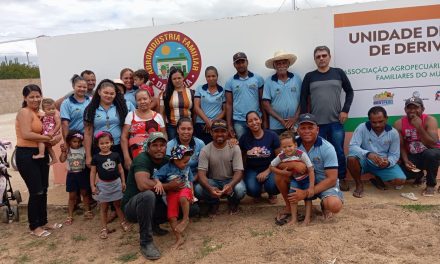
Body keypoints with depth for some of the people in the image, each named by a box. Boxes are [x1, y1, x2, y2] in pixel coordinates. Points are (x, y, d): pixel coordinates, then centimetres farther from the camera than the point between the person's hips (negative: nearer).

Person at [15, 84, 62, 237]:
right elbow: (26, 134, -24)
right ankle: (34, 227, 14)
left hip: (40, 154, 8)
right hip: (26, 155, -8)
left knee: (43, 190, 14)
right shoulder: (24, 112, -11)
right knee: (36, 192, -2)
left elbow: (41, 133, 8)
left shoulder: (39, 113, 14)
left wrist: (50, 140, -13)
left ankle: (43, 222, 28)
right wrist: (48, 138, -15)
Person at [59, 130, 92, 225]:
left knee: (84, 193, 13)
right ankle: (70, 216, 16)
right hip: (71, 175, 0)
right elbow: (62, 160, -18)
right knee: (72, 196, 7)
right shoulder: (67, 150, -5)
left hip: (82, 174, 0)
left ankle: (87, 211, 28)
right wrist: (63, 151, -25)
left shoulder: (83, 149, -5)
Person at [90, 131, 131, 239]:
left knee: (118, 205, 14)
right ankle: (104, 228, 17)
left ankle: (123, 222, 29)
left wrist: (123, 182, 4)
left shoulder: (115, 155, -2)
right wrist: (92, 186, -5)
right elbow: (93, 172, -2)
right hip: (103, 184, -1)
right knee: (103, 207, 8)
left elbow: (120, 169, 5)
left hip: (116, 183, 1)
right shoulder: (96, 157, -6)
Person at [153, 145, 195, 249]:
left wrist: (192, 193, 8)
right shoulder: (167, 168, -8)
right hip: (172, 193, 0)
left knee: (183, 198, -36)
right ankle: (179, 238, 4)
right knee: (171, 216, -6)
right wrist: (158, 182, -32)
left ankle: (186, 219, -13)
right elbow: (156, 176, -11)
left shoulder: (187, 167, 4)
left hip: (185, 190, 0)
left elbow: (190, 180, 14)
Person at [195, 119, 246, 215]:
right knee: (198, 190, -30)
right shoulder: (205, 150, -11)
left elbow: (239, 172, -17)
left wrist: (230, 185, -40)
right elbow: (201, 173, -19)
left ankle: (233, 203, 7)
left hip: (231, 180, 0)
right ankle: (214, 203, 6)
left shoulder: (235, 148, -11)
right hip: (213, 181, 1)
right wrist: (209, 188, -42)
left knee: (240, 190, -33)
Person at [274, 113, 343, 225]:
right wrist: (294, 164, -37)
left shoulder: (327, 148, -19)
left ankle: (325, 205, 7)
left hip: (324, 183, -3)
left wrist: (306, 193, -29)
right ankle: (289, 207, 2)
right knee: (279, 175, -21)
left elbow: (332, 179, -21)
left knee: (335, 205, -33)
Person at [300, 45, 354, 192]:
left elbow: (350, 92, 13)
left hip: (336, 121, 0)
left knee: (338, 151, 5)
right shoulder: (309, 76, 5)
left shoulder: (338, 73, 7)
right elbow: (303, 99, 5)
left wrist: (345, 110, 1)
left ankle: (341, 178, 20)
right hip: (316, 123, 0)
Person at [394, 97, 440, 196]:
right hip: (412, 156, 2)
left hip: (430, 153, -2)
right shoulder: (399, 124, -11)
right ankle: (419, 174, 17)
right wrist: (406, 161, -21)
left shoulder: (430, 120, -19)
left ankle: (431, 184, -10)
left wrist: (419, 127, -38)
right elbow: (401, 146, -5)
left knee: (431, 154, -38)